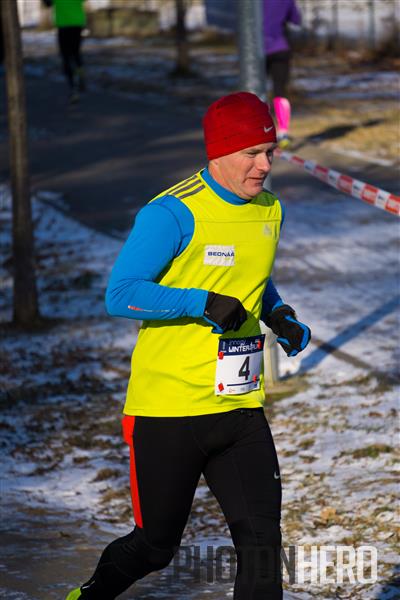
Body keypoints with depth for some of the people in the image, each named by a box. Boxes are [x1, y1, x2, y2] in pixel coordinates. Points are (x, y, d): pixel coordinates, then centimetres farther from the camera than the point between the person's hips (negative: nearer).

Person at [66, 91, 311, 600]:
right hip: (168, 411, -6)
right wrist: (204, 304, -24)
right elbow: (120, 294, -17)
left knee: (261, 537, -5)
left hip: (240, 407, 6)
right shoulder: (173, 214, -14)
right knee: (156, 545, 8)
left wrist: (279, 315, 6)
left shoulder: (269, 211, 9)